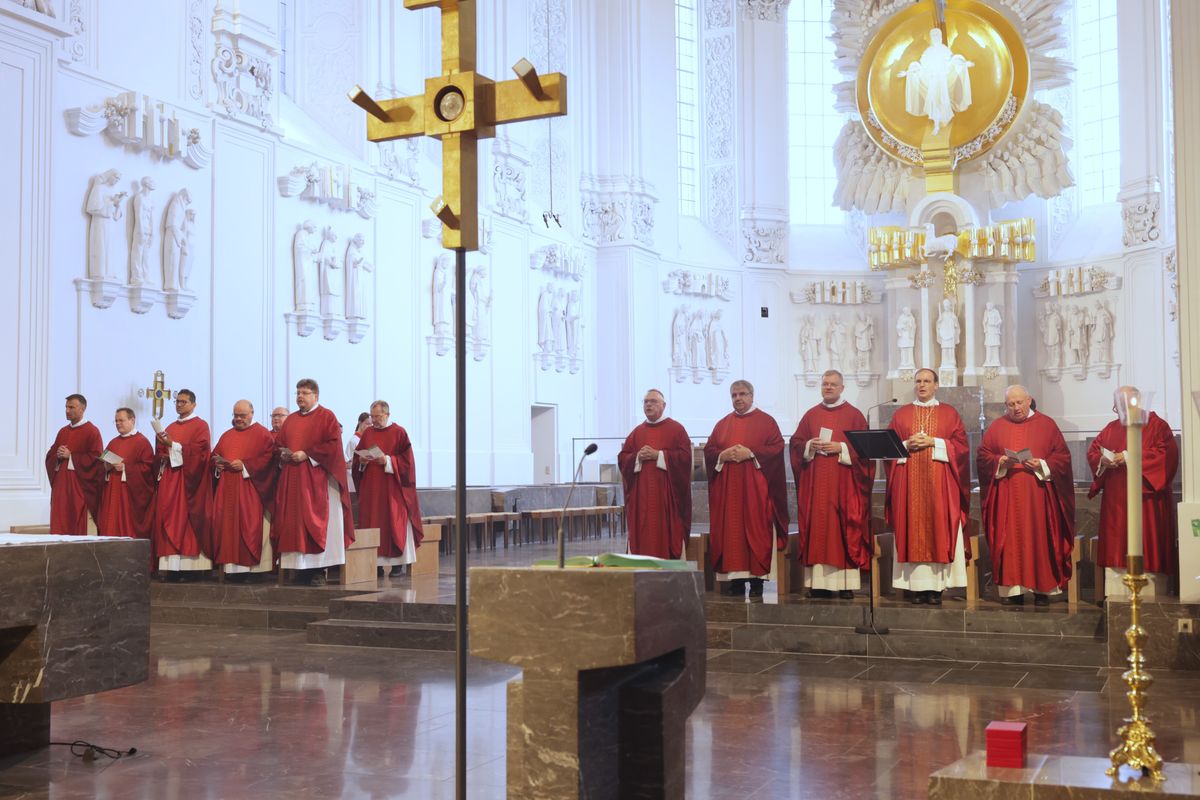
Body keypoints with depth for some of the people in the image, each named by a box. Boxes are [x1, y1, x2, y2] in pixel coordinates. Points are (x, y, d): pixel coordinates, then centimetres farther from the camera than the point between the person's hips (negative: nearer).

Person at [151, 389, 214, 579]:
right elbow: (159, 452, 20)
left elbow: (199, 451, -13)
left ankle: (189, 564, -11)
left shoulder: (200, 426, 0)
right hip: (169, 480, 6)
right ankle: (171, 566, -1)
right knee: (168, 520, -1)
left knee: (186, 521, -10)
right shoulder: (170, 427, 21)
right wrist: (163, 456, -2)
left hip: (188, 480, -6)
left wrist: (173, 446, -15)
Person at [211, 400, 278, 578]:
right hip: (226, 489, 6)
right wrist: (217, 464, -1)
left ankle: (249, 564, -7)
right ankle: (230, 565, 2)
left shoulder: (262, 434, 2)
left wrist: (244, 465, -16)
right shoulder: (226, 435, 21)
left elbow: (267, 458, -10)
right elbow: (214, 455, 21)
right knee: (226, 524, 0)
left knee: (249, 526, -9)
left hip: (248, 489, -6)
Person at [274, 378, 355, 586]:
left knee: (316, 523, -6)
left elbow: (333, 446, -11)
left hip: (316, 479, -6)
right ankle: (301, 569, 4)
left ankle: (318, 570, -4)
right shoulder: (290, 420, 17)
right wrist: (284, 455, -1)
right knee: (293, 522, 1)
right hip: (292, 479, 6)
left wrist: (307, 455, -15)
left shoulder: (326, 417, 0)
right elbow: (278, 444, 20)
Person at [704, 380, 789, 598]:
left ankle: (757, 578, -2)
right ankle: (736, 579, 2)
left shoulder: (766, 421, 4)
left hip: (755, 488, -4)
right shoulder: (723, 424, 16)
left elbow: (776, 447, -6)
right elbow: (709, 450, 12)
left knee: (756, 529, -6)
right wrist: (723, 455, -8)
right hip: (728, 489, 4)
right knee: (731, 530, 0)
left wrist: (751, 453, -15)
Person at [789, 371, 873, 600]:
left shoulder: (854, 415, 5)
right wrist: (809, 446, -6)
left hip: (844, 482, -3)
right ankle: (819, 583, 1)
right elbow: (796, 443, 13)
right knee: (817, 528, -1)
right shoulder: (811, 415, 14)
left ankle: (846, 583, -3)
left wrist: (841, 448, -13)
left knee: (845, 528, -5)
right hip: (815, 483, 3)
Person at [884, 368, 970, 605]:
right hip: (909, 482, 1)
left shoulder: (949, 413, 10)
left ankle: (936, 585, -4)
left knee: (939, 528, -6)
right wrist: (907, 444, -9)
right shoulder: (901, 414, 14)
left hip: (939, 482, -1)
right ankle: (917, 585, -2)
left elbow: (960, 445, 1)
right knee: (912, 529, -4)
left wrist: (933, 442, -10)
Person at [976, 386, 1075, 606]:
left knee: (1040, 539, -1)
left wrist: (1043, 465, -13)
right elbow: (982, 456, 7)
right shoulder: (997, 427, 10)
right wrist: (999, 462, -11)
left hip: (1038, 495, -1)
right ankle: (1012, 589, 1)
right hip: (1007, 497, 1)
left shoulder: (1047, 424, 6)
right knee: (1009, 541, -2)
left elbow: (1063, 456, 3)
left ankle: (1042, 589, 5)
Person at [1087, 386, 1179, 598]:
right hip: (1116, 501, 5)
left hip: (1146, 499, -5)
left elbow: (1167, 453, -13)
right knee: (1117, 546, 4)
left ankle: (1150, 601, 1)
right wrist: (1103, 460, -8)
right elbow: (1092, 451, 15)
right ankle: (1116, 597, 7)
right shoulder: (1111, 428, 15)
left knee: (1147, 548, -4)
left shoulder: (1156, 425, -1)